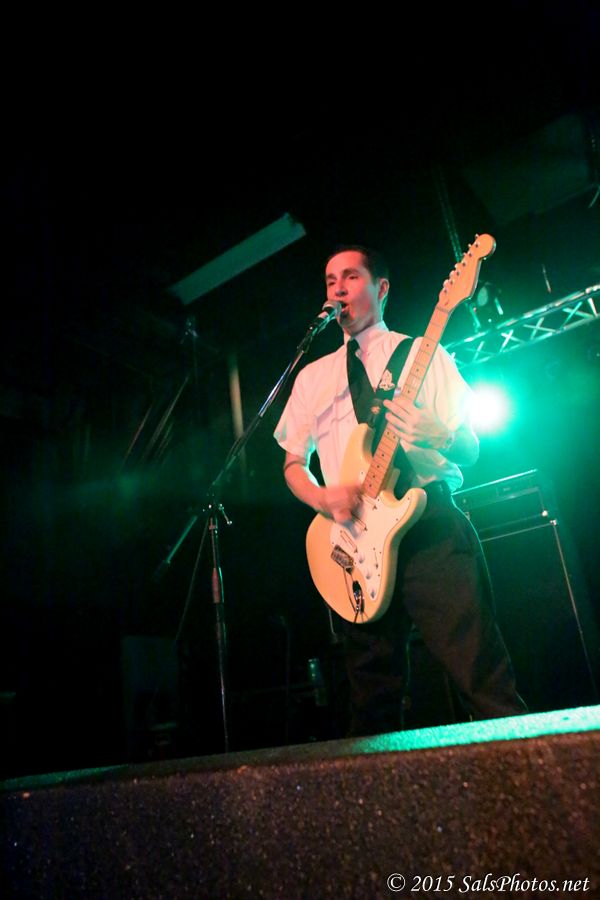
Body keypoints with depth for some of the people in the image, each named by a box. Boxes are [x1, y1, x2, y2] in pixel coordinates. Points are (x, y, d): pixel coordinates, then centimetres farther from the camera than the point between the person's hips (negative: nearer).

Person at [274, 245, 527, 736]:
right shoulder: (312, 376, 21)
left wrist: (438, 436, -17)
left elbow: (471, 450, 7)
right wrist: (324, 497, -4)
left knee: (485, 681, -10)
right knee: (374, 705, 7)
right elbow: (293, 464, 19)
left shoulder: (423, 353, 12)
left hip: (430, 525, -3)